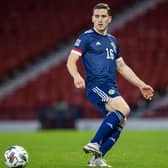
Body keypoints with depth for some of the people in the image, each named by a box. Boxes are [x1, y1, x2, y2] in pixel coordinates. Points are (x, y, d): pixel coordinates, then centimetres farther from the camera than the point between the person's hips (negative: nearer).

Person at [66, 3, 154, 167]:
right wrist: (77, 76, -28)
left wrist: (141, 85, 25)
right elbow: (71, 61, -7)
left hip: (111, 88, 8)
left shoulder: (112, 40, 22)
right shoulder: (86, 37, 1)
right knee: (123, 109, -27)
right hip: (96, 85, -7)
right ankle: (94, 143, -26)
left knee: (120, 121, -4)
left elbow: (122, 67, 29)